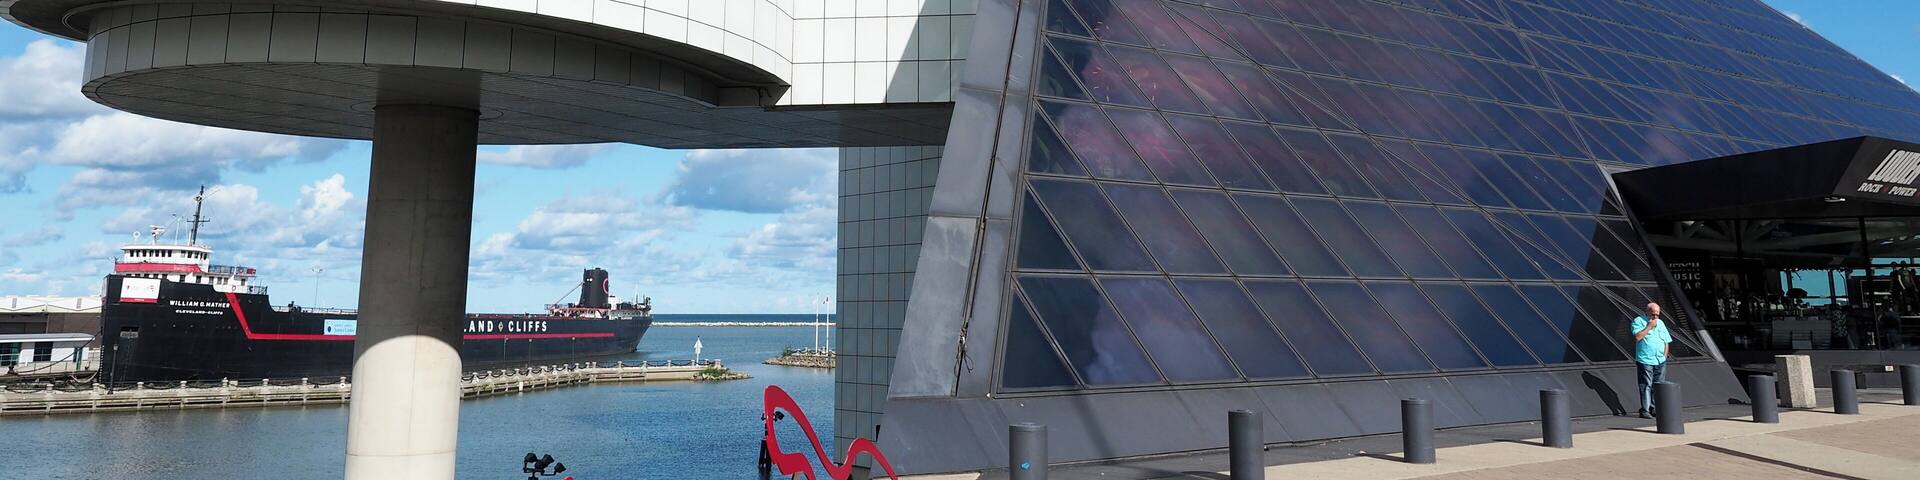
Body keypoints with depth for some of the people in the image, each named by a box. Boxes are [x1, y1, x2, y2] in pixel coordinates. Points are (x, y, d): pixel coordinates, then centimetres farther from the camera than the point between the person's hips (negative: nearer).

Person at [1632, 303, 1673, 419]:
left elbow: (1667, 341, 19)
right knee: (1646, 386, -8)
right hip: (1645, 361, -6)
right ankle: (1644, 410, -6)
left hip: (1660, 361, 6)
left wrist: (1664, 356, 9)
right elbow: (1637, 337, -17)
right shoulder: (1638, 321, -2)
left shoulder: (1660, 323, 16)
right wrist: (1649, 326, -14)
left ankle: (1654, 409, 14)